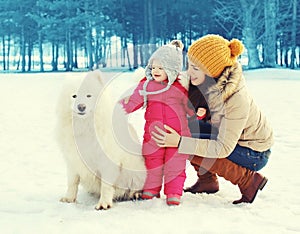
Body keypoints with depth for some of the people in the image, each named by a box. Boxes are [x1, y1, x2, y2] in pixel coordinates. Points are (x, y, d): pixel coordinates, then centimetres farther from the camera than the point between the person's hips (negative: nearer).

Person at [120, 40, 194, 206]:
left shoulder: (181, 87, -1)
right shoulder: (146, 85, 4)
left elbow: (190, 106, 6)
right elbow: (133, 102, 9)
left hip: (177, 135, -2)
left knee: (175, 164, 1)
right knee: (152, 161, 8)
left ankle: (174, 193, 9)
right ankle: (151, 189, 21)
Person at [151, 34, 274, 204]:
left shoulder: (236, 99, -36)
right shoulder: (211, 80, -15)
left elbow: (223, 148, -32)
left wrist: (180, 142, -35)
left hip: (254, 154, -8)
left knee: (195, 153, -21)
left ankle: (249, 180, -7)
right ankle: (207, 181, 11)